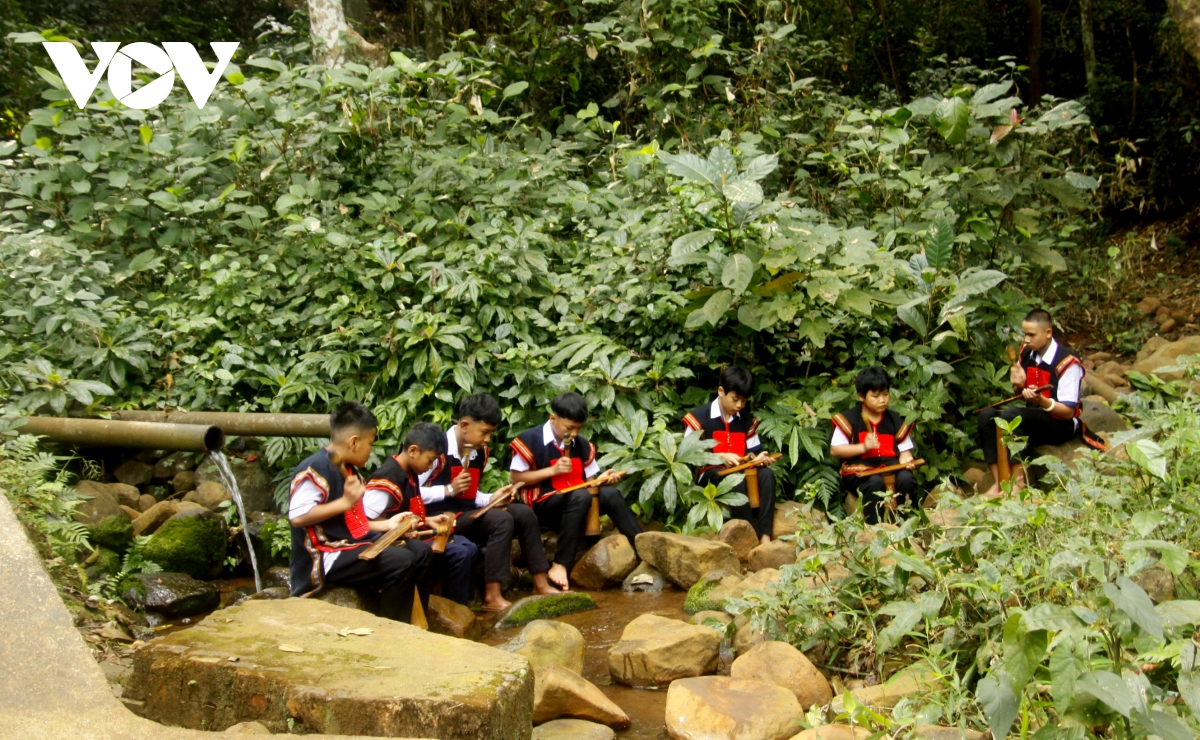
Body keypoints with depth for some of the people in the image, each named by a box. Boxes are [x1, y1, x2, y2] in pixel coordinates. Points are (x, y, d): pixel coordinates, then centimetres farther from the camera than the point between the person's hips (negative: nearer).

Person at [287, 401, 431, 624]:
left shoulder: (348, 470, 15)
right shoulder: (315, 469, -16)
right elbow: (297, 517, -26)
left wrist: (386, 525, 14)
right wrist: (346, 502, -25)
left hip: (355, 543, 11)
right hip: (327, 558, -11)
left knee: (420, 551, 8)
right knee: (400, 561, -24)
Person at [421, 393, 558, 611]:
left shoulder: (480, 452, 9)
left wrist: (493, 498, 0)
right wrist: (449, 490, -23)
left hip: (469, 513, 9)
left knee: (523, 513, -3)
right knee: (501, 520, -27)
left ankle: (540, 583, 2)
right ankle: (492, 597, -29)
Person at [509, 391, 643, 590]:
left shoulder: (582, 445, 10)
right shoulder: (530, 440, -7)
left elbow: (590, 481, 15)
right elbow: (514, 478, -8)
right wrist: (552, 470, -15)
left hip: (577, 503, 6)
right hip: (543, 504, -5)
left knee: (610, 493, -22)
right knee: (581, 496, -35)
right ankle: (560, 565, -34)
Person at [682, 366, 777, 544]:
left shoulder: (747, 421, 11)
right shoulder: (699, 417, -5)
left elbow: (751, 454, 14)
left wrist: (758, 458, -11)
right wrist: (721, 457, -17)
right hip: (709, 474, -5)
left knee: (767, 474, -26)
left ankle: (765, 536, -36)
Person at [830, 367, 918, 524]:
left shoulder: (896, 420, 15)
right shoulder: (849, 419, 3)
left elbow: (905, 449, 15)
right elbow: (834, 450, -1)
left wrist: (905, 459, -10)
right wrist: (863, 447, -13)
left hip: (890, 463, 3)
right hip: (859, 467, -3)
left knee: (907, 478, -30)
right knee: (875, 482, -37)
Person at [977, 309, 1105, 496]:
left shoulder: (1067, 362, -18)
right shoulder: (1026, 353, 2)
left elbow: (1068, 411, -18)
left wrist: (1041, 400, -35)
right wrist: (1019, 385, -7)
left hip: (1061, 424, -7)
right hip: (1033, 418, 7)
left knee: (1011, 415, -32)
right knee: (987, 415, -17)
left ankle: (1018, 481, -30)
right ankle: (998, 482, -24)